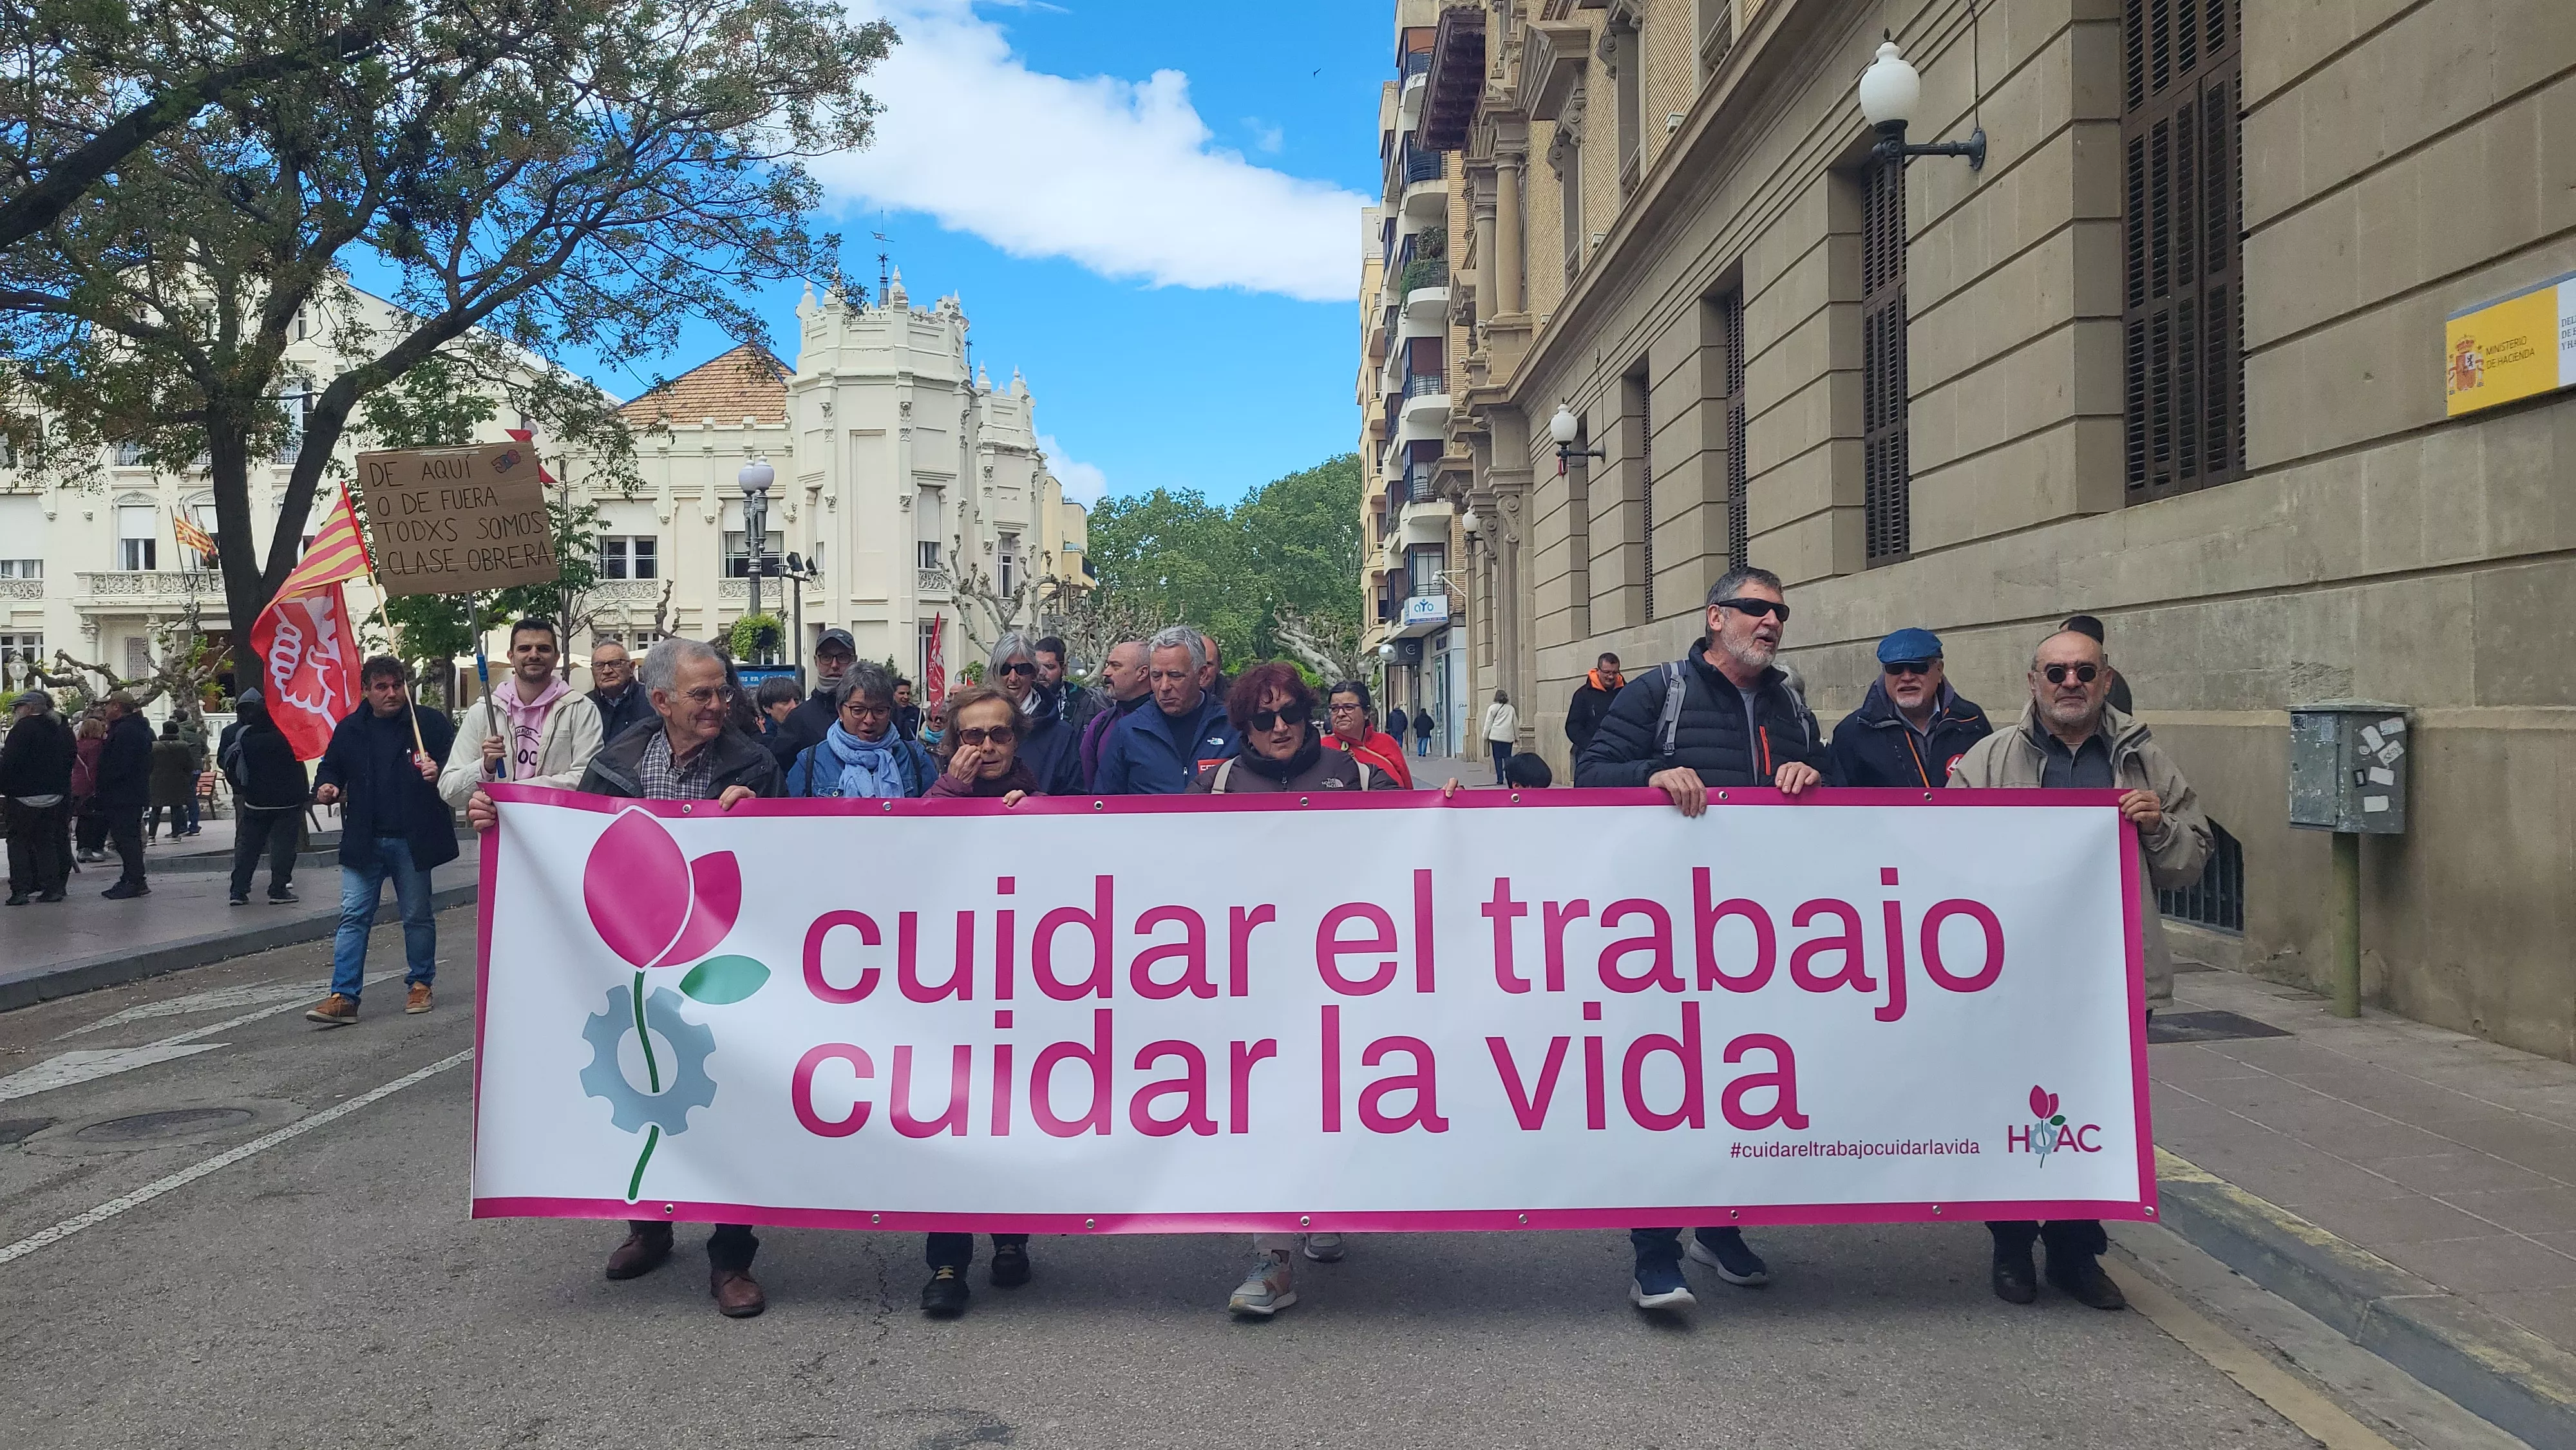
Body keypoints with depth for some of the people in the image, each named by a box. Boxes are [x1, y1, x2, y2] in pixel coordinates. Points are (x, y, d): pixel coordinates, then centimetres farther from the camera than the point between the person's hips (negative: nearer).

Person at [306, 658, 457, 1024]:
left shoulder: (430, 723, -2)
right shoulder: (349, 730, 8)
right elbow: (329, 770, 20)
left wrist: (440, 773, -23)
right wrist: (325, 788, -2)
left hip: (411, 841, -2)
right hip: (363, 841, 2)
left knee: (418, 916, 10)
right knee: (353, 917, -2)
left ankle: (420, 984, 25)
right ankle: (343, 997, -2)